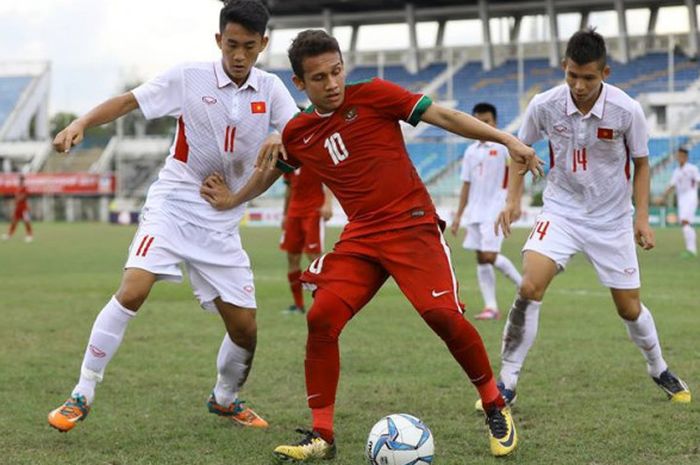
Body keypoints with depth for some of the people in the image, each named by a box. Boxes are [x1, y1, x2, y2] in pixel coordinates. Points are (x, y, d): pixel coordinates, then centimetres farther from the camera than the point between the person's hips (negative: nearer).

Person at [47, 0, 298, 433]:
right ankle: (82, 395, -13)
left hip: (222, 223, 3)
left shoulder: (271, 89, 1)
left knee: (244, 327, 2)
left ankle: (225, 399, 33)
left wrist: (283, 140, -31)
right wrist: (81, 124, -23)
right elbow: (127, 101, -7)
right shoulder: (189, 78, -8)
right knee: (133, 291, -24)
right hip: (173, 206, -3)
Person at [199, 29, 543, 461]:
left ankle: (496, 408, 2)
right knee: (321, 318, -12)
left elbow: (444, 116, -9)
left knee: (442, 313, -20)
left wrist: (507, 139, -16)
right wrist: (233, 199, 30)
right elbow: (273, 168, 31)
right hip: (360, 235, 4)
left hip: (412, 223, -4)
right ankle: (322, 435, 0)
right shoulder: (297, 134, 8)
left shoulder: (372, 96, -5)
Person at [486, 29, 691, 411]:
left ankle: (659, 370, 38)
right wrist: (513, 199, -5)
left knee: (629, 308, 8)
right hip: (561, 211, 0)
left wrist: (642, 216, -9)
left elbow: (640, 164, -1)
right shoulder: (544, 106, -15)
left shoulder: (627, 111, -17)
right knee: (529, 287, -21)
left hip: (611, 220, 0)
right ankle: (506, 385, -12)